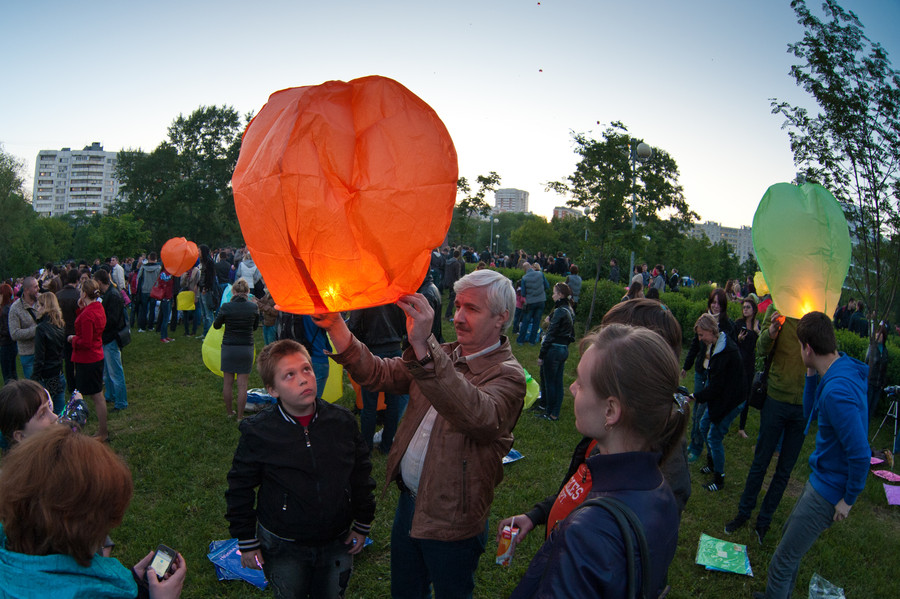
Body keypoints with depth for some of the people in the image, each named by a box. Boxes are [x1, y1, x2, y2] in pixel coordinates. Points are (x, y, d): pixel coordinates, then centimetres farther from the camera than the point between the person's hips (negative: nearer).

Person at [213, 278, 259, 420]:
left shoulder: (226, 307, -11)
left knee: (228, 383, 14)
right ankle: (240, 416, 11)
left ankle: (229, 412, 27)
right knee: (242, 384, 6)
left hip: (228, 347, 0)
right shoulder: (253, 307, -6)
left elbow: (216, 325, 4)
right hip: (246, 348, 0)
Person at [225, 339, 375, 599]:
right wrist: (247, 541, 0)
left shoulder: (342, 421, -9)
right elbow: (240, 487, -4)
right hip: (283, 548, -2)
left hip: (337, 543, 2)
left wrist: (363, 524, 7)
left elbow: (361, 472, 2)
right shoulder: (258, 432, -15)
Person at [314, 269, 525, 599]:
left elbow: (477, 415, -41)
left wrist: (422, 347, -51)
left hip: (451, 521, -6)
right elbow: (377, 373, -2)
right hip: (409, 502, 6)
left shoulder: (507, 374, -19)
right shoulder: (443, 356, 3)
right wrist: (337, 327, -18)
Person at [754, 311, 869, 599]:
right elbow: (810, 413, 13)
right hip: (820, 478, 10)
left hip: (829, 490, -10)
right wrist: (811, 374, 1)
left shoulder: (837, 391, -32)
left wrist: (849, 499, -17)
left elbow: (860, 454, -30)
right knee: (790, 532, 29)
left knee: (782, 563, 1)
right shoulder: (841, 369, 0)